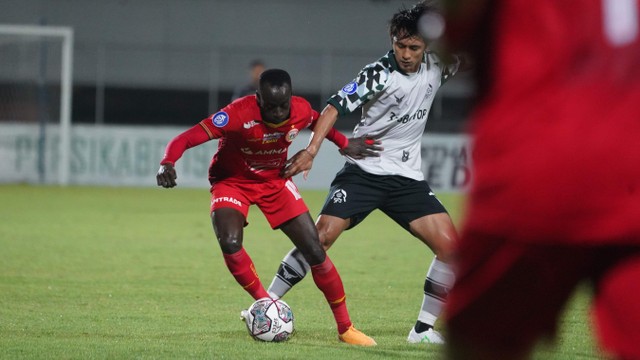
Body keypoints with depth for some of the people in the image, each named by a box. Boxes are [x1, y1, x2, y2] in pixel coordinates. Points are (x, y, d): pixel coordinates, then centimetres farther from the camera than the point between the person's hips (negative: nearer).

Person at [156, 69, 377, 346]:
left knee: (315, 251, -3)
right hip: (233, 181, -3)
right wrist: (167, 164, -57)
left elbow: (319, 123, 9)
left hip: (275, 181, 3)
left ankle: (345, 327, 12)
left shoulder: (301, 111, -19)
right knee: (230, 243, -30)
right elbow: (187, 138, -39)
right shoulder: (239, 114, -34)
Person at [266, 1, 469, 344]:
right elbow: (335, 106, -20)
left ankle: (424, 329, -1)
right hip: (363, 170, -4)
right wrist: (311, 150, -32)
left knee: (449, 245, -9)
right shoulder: (379, 73, -14)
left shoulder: (435, 66, 1)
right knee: (319, 237, -16)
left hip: (407, 178, 5)